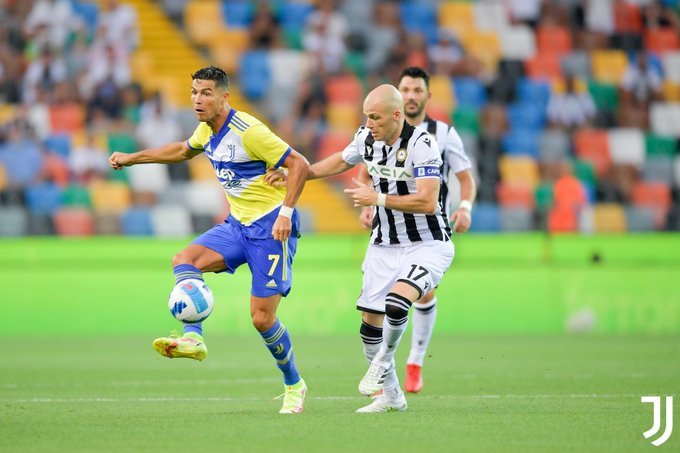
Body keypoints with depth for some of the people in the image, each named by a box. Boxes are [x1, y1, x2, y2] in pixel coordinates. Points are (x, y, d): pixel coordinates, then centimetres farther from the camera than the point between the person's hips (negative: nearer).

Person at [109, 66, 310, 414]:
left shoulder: (248, 131, -19)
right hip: (237, 225, 8)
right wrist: (132, 158, 29)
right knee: (184, 260, -15)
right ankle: (193, 338, -23)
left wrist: (286, 212, -26)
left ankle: (294, 385, 11)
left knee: (261, 317, -8)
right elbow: (183, 151, 30)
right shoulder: (207, 130, 6)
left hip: (271, 227, -8)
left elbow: (299, 165, -19)